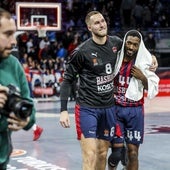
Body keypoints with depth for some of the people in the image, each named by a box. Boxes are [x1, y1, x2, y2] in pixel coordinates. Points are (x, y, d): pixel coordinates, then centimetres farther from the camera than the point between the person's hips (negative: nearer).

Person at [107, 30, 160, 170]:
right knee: (117, 150, -5)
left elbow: (153, 90, 4)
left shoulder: (143, 63, -2)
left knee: (133, 152, -1)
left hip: (135, 111, 0)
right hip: (116, 109, 0)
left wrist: (142, 78, -12)